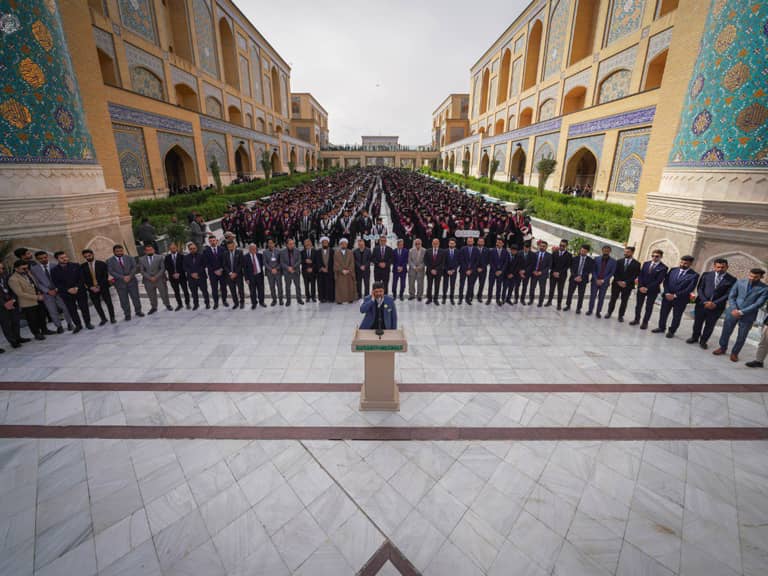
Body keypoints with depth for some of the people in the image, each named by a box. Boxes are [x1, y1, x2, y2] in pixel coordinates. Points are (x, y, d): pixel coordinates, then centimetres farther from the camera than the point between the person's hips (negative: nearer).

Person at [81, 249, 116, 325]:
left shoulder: (102, 264, -3)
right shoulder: (82, 266, 4)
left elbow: (105, 276, -6)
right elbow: (83, 278, 1)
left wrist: (99, 286, -13)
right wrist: (91, 287, -11)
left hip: (103, 287, -2)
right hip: (92, 289, 2)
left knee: (108, 303, 3)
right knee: (97, 305, 5)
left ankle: (112, 318, 15)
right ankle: (103, 319, 19)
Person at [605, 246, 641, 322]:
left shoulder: (636, 264, 0)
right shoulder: (619, 261, 6)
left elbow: (635, 275, -6)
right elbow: (615, 272, 2)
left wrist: (626, 282, -15)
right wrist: (618, 281, -11)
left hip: (628, 285, -1)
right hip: (617, 284, 1)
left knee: (624, 301, 4)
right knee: (613, 299, 6)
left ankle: (621, 316, 13)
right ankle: (609, 313, 18)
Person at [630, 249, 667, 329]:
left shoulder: (663, 267, -7)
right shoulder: (646, 264, 6)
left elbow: (659, 280, -13)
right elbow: (640, 275, 3)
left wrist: (647, 288, -17)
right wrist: (641, 286, -9)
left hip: (653, 290, -4)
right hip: (641, 288, 4)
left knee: (649, 307, 5)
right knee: (638, 305, 11)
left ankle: (645, 322, 14)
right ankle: (636, 320, 23)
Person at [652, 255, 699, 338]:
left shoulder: (694, 275, -6)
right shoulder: (673, 270, 4)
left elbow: (690, 288, -12)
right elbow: (666, 282, 3)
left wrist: (675, 295, -16)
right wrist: (667, 293, -10)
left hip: (680, 299, -3)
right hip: (667, 296, 3)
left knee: (676, 316, 9)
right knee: (663, 313, 11)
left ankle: (671, 331, 22)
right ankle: (661, 327, 27)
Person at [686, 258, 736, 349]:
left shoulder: (732, 279, 0)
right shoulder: (706, 275, 1)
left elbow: (728, 294, -4)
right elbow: (699, 289, 1)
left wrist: (715, 304, -15)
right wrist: (705, 301, -10)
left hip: (716, 306, -1)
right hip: (701, 303, 1)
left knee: (709, 325, 9)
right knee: (697, 322, 12)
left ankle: (703, 341, 24)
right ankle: (694, 337, 30)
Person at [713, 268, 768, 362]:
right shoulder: (740, 283, 1)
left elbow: (758, 304, -10)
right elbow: (731, 297, 3)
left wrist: (741, 312, -17)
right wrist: (734, 309, -11)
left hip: (748, 316, -2)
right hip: (733, 312, 2)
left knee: (742, 337, 7)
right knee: (726, 332, 11)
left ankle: (734, 353, 24)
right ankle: (722, 348, 29)